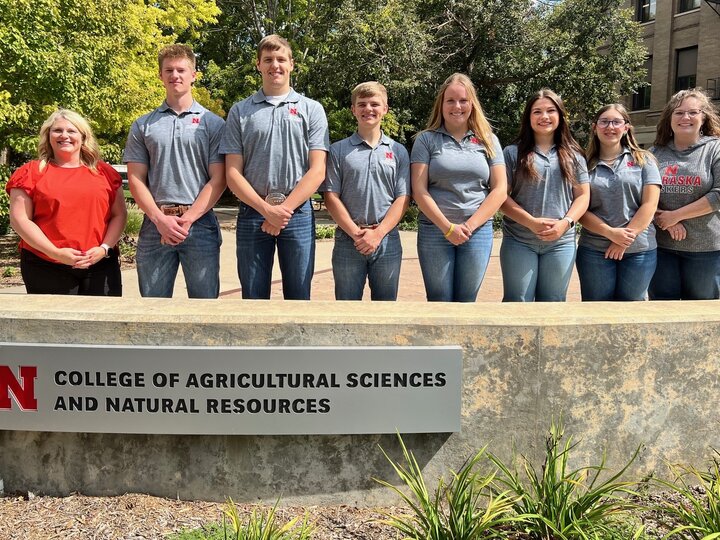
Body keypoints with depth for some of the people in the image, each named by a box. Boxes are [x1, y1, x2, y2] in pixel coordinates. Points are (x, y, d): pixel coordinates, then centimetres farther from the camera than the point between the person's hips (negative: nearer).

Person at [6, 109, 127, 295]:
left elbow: (119, 215, 10)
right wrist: (55, 252, -10)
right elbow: (20, 220, 0)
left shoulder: (104, 172, 12)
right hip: (46, 268, -1)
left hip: (100, 265, 2)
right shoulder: (31, 172, 6)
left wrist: (104, 248, -5)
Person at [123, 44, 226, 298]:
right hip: (155, 224, 2)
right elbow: (136, 179, 6)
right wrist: (161, 220, -8)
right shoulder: (143, 125, 12)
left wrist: (187, 219, -11)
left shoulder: (213, 124, 6)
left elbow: (218, 180, -1)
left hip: (200, 223, -2)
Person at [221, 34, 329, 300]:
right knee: (253, 296, 6)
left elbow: (317, 170, -1)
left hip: (298, 213, 0)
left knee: (298, 295, 5)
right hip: (252, 213, 1)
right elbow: (233, 173, 3)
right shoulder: (240, 112, 10)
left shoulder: (312, 109, 8)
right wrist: (266, 209, -11)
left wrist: (285, 208, -11)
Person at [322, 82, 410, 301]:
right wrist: (355, 233, -11)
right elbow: (331, 197, -1)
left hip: (387, 240, 1)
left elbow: (402, 198, 1)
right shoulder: (338, 150, 4)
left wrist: (378, 234, -11)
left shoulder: (398, 151, 7)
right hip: (348, 240, -1)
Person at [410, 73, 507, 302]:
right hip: (434, 230, -1)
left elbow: (500, 189, 3)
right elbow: (419, 190, -4)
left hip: (478, 231, 2)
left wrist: (469, 226, -7)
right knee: (439, 300, 2)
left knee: (466, 300, 7)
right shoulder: (426, 139, 4)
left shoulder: (488, 140, 10)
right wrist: (448, 227, -12)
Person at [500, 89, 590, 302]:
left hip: (561, 242, 2)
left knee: (552, 303, 10)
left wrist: (565, 223, -10)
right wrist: (532, 222, -15)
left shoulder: (573, 155, 11)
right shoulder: (513, 152, 3)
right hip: (519, 242, -2)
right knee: (518, 303, 1)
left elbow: (583, 196, 9)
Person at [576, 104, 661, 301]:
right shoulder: (586, 164, 6)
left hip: (639, 250, 0)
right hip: (594, 251, 0)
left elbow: (649, 205, -3)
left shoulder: (643, 160, 5)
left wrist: (625, 239, -11)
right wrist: (610, 233, -15)